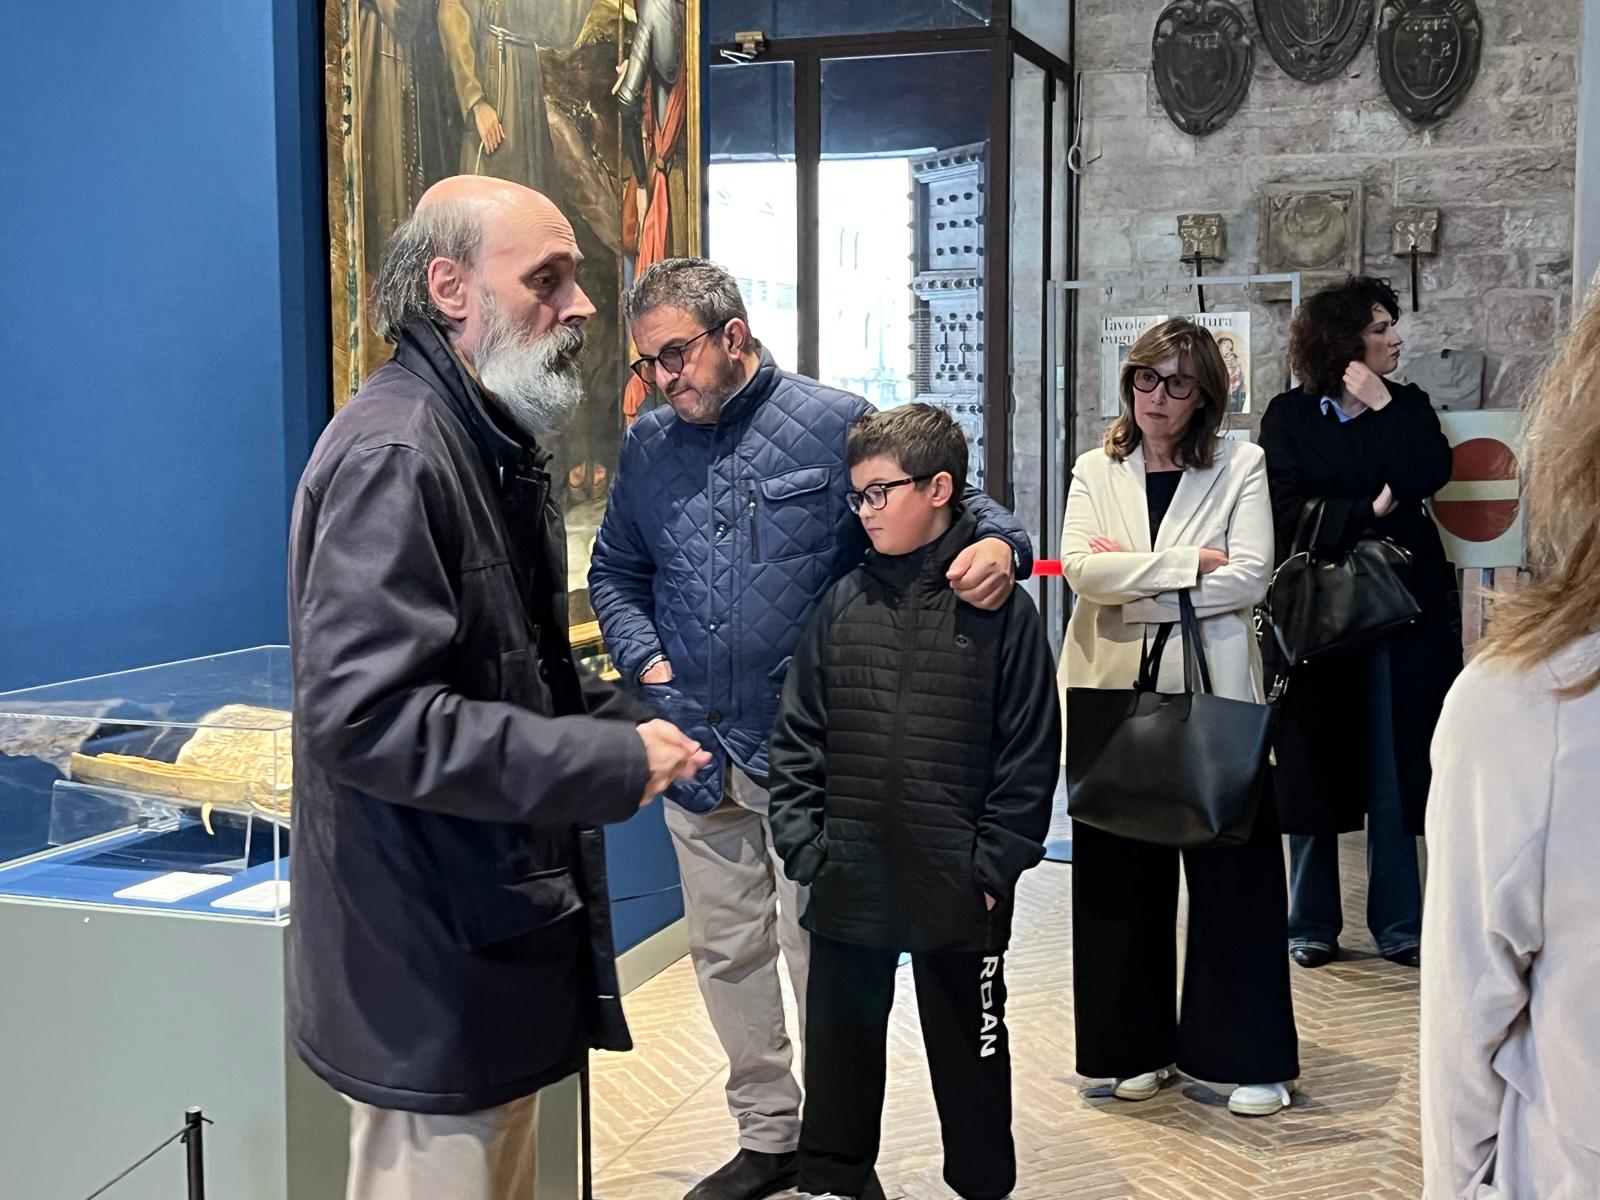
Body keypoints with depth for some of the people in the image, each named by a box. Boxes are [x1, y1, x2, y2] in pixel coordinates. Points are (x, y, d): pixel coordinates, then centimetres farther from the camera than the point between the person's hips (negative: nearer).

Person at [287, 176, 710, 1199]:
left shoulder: (494, 447, 13)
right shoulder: (394, 455, -20)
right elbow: (365, 716, -29)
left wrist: (628, 720, 5)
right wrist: (614, 763, -23)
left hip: (503, 942, 10)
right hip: (432, 977, -10)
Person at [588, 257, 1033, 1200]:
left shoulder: (835, 423, -5)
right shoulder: (648, 447, 9)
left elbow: (952, 506, -1)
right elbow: (616, 575, 20)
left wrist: (1000, 545, -23)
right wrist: (645, 661, 3)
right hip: (695, 744, 5)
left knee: (822, 952, 2)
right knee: (727, 950, 14)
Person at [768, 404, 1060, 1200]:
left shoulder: (999, 608, -6)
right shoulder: (842, 604, 3)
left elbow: (1031, 750, -6)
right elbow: (798, 737, 5)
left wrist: (996, 866, -9)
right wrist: (804, 845, -2)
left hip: (959, 893, -3)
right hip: (848, 884, 3)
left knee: (970, 1048, 14)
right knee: (839, 1045, 15)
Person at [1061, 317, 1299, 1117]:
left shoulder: (1241, 466, 4)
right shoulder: (1096, 471, 10)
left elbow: (1248, 578, -8)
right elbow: (1080, 567, -6)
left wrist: (1130, 578, -10)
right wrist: (1187, 563, -12)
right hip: (1115, 700, 2)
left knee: (1233, 878, 2)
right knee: (1123, 881, 7)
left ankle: (1250, 1058, 14)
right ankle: (1138, 1047, 21)